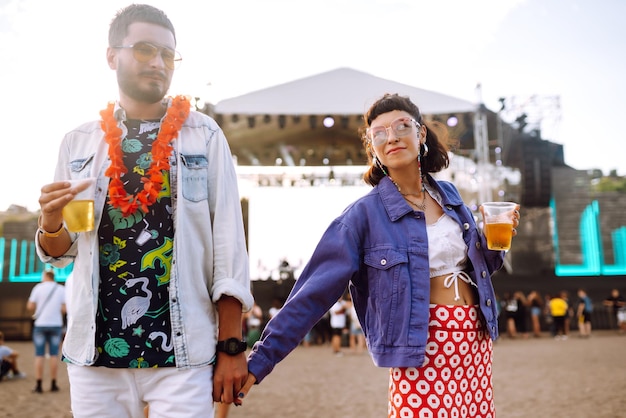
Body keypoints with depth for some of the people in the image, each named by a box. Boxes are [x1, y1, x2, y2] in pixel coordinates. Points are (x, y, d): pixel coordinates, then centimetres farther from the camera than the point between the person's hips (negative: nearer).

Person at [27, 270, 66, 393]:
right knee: (54, 355, 6)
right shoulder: (61, 289, 2)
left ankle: (39, 385, 2)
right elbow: (64, 309, -4)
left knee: (39, 355, 3)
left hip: (40, 324, -1)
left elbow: (30, 306, -2)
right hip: (56, 324, 1)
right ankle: (53, 385, 7)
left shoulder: (38, 287, 0)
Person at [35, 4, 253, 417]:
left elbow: (229, 243, -2)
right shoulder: (79, 143, 8)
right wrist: (51, 222, -8)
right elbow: (60, 252, 14)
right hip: (96, 351, 3)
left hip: (183, 352, -2)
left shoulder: (204, 136, 0)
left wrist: (232, 345, -6)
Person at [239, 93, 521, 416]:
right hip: (422, 347, -6)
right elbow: (314, 291, -14)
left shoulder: (449, 195, 6)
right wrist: (259, 361, -16)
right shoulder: (364, 214, -11)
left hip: (475, 336, 6)